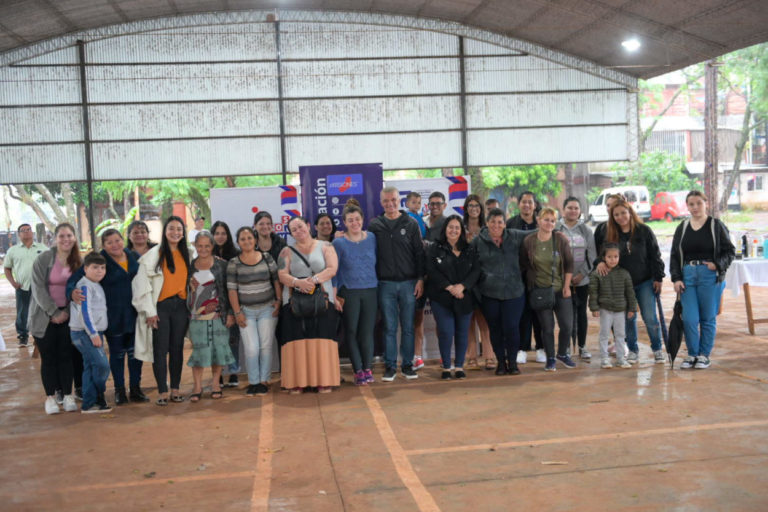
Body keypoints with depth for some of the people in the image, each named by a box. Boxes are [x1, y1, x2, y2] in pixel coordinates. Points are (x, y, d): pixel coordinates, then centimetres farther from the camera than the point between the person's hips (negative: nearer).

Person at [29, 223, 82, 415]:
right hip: (44, 316, -2)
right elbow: (38, 289, -10)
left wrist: (67, 311, -7)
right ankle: (50, 397, 8)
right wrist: (54, 312, -13)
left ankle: (67, 395, 10)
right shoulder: (43, 259, -7)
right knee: (48, 357, 1)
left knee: (66, 355, 3)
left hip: (67, 315, 2)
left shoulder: (78, 262, 3)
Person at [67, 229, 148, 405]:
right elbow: (76, 277, -17)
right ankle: (119, 390, 19)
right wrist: (72, 292, -38)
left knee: (135, 351, 8)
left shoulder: (134, 257, 4)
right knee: (117, 353, 7)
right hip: (113, 317, -3)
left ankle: (135, 388, 20)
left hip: (134, 315, 4)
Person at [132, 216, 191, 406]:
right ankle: (162, 391, 4)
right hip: (160, 307, -3)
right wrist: (150, 311, -10)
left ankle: (175, 389, 15)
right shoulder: (154, 255, -3)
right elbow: (143, 283, -6)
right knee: (161, 350, -2)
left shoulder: (187, 254, 10)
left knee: (177, 349, 7)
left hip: (180, 306, 3)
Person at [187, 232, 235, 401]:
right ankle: (197, 386, 8)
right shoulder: (190, 266, 6)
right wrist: (191, 286, -5)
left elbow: (229, 290, 1)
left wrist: (230, 313, -2)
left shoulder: (221, 265, 1)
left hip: (218, 316, -1)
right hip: (197, 316, 1)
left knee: (219, 348, 2)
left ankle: (215, 384, 16)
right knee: (199, 350, -1)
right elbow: (185, 291, 15)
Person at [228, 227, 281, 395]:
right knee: (251, 348, -8)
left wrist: (279, 301, -1)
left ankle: (264, 381, 11)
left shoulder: (266, 257, 3)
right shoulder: (234, 263, 0)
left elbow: (276, 280, 8)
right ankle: (253, 381, 7)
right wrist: (237, 312, -5)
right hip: (246, 311, -1)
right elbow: (232, 289, -1)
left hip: (267, 308, 1)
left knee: (266, 345, 0)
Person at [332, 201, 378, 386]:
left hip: (371, 291, 1)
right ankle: (358, 370, 7)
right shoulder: (339, 242, -1)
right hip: (349, 293, -1)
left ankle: (367, 369, 9)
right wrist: (334, 296, -5)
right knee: (351, 332, 1)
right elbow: (334, 270, 1)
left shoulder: (372, 238, 4)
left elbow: (378, 262, 10)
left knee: (367, 331, 2)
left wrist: (380, 288, 7)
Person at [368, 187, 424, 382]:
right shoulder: (374, 225, 6)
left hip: (408, 283, 0)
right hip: (385, 284, 0)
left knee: (408, 327, 5)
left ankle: (407, 364, 14)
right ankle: (390, 366, 10)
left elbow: (419, 253, 4)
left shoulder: (411, 224, 5)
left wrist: (420, 279, -3)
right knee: (389, 327, 3)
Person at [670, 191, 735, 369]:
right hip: (688, 276, 2)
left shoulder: (716, 225, 2)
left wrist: (717, 264, -13)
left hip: (710, 276, -2)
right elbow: (674, 255, 11)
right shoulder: (682, 228, 11)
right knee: (689, 319, -3)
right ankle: (692, 354, 13)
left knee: (708, 318, 3)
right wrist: (676, 279, 1)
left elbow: (730, 251, 3)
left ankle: (704, 355, 16)